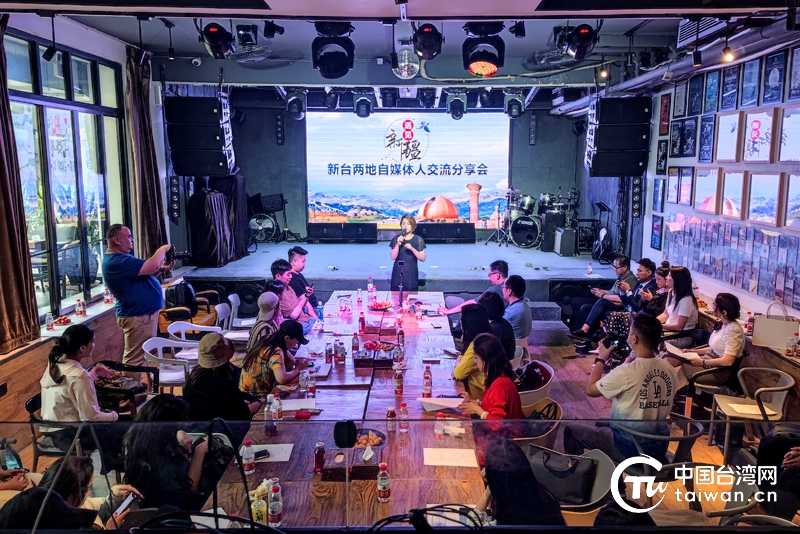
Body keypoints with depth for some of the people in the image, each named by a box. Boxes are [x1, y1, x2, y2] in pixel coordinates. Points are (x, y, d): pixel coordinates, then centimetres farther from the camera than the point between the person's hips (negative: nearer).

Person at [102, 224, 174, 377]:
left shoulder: (121, 257, 13)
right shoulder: (117, 262, -23)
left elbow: (144, 273, 22)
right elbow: (152, 266, -28)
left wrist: (162, 268, 6)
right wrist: (162, 250, -9)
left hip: (145, 313, 11)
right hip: (137, 317, -11)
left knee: (143, 356, 20)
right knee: (134, 359, -3)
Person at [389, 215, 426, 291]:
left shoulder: (418, 239, -1)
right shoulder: (396, 238, 3)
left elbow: (423, 258, -6)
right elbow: (393, 257, -4)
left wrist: (412, 249, -19)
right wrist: (398, 244, -16)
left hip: (411, 273, -1)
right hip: (398, 272, 1)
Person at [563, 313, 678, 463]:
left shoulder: (625, 373, -26)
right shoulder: (669, 370, -6)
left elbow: (591, 390, -9)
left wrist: (601, 358, 2)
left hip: (631, 448, -7)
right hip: (659, 447, 7)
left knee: (571, 429, 11)